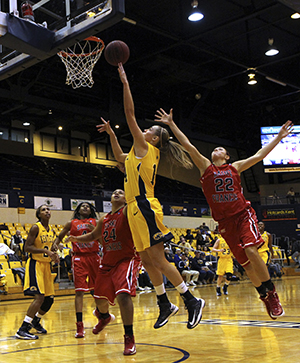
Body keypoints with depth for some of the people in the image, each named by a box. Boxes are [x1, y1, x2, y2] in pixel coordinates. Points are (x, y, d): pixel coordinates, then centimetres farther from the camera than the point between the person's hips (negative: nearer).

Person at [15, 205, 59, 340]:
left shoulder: (52, 231, 11)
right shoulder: (35, 228, -11)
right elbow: (27, 247, -18)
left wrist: (54, 256, 3)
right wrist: (45, 251, -27)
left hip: (46, 265, 8)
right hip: (35, 264, -8)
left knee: (49, 298, 10)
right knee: (39, 297, -18)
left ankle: (36, 321, 33)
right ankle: (22, 330, -13)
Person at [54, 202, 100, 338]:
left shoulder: (95, 222, 8)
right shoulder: (72, 223, 10)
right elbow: (60, 237, 19)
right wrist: (55, 246, -1)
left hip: (93, 256, 1)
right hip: (79, 258, -1)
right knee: (79, 291, -8)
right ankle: (79, 325, -8)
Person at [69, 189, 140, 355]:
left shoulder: (127, 211, -6)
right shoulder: (104, 220, 13)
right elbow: (93, 236, 28)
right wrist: (77, 239, 15)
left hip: (127, 259, -7)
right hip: (108, 262, 7)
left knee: (123, 294, -27)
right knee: (100, 298, 14)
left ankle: (129, 338, -14)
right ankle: (104, 317, 52)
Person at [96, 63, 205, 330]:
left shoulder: (145, 147, -3)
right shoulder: (140, 154, 21)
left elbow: (130, 114, -7)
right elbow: (120, 157, 40)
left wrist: (124, 81, -2)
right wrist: (111, 134, 35)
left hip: (145, 208, -9)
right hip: (137, 209, 9)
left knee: (157, 259, -9)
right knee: (147, 261, 10)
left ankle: (192, 301, -4)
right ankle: (165, 305, 18)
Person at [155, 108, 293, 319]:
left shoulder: (235, 168, 11)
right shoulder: (205, 167, 9)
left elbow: (259, 155, 12)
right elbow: (188, 145, 3)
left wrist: (279, 137, 12)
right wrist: (171, 124, -2)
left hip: (244, 215, -1)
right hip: (225, 221, 1)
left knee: (251, 251, -23)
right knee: (246, 263, 1)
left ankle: (272, 293, -9)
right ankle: (266, 298, 16)